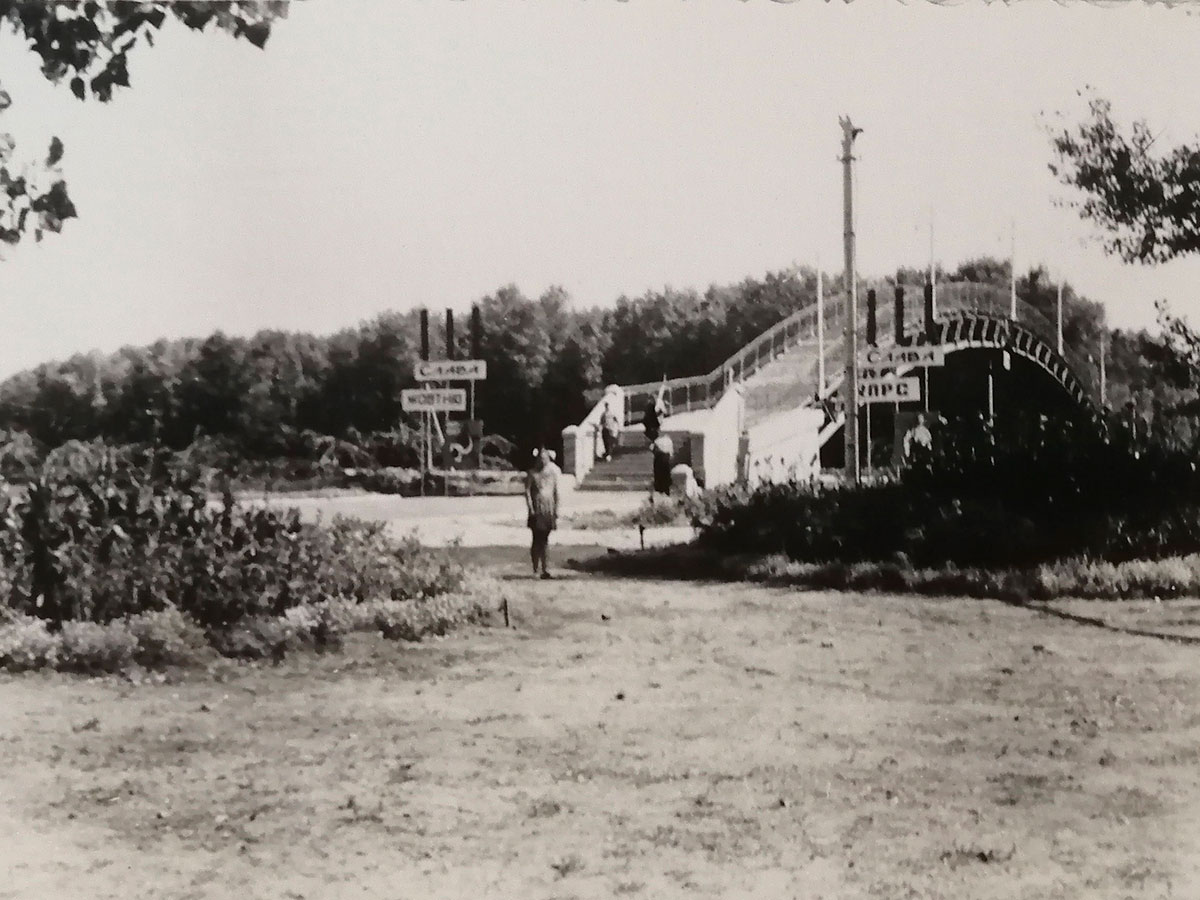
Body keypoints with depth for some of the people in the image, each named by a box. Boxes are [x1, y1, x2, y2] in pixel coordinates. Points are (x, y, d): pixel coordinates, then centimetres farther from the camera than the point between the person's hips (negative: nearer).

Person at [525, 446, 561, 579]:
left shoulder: (552, 472, 7)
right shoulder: (532, 473, 0)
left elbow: (556, 492, 9)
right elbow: (527, 492, -2)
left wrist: (556, 511, 5)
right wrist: (531, 509, -11)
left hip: (549, 509, 2)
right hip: (537, 510, -2)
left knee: (545, 539, 5)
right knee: (537, 539, -3)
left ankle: (545, 569, 7)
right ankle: (535, 570, 1)